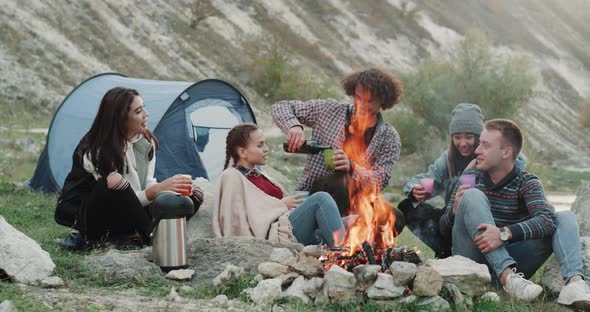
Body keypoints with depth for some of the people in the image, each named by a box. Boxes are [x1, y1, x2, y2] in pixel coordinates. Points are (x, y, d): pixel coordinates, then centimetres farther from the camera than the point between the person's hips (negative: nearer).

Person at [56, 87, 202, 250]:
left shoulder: (146, 141, -4)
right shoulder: (96, 151, -25)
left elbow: (148, 184, -2)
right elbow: (121, 200, -27)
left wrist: (170, 188, -24)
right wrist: (158, 189, -37)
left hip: (118, 215, 7)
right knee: (115, 184, -40)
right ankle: (150, 237, -21)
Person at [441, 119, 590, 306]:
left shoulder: (527, 183, -1)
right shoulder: (471, 178, 3)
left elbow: (547, 220, -21)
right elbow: (443, 227, 3)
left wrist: (505, 234, -36)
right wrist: (454, 211, -21)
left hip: (508, 260, 1)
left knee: (565, 218, -9)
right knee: (473, 196, -23)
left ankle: (574, 282, -37)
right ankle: (508, 278, -38)